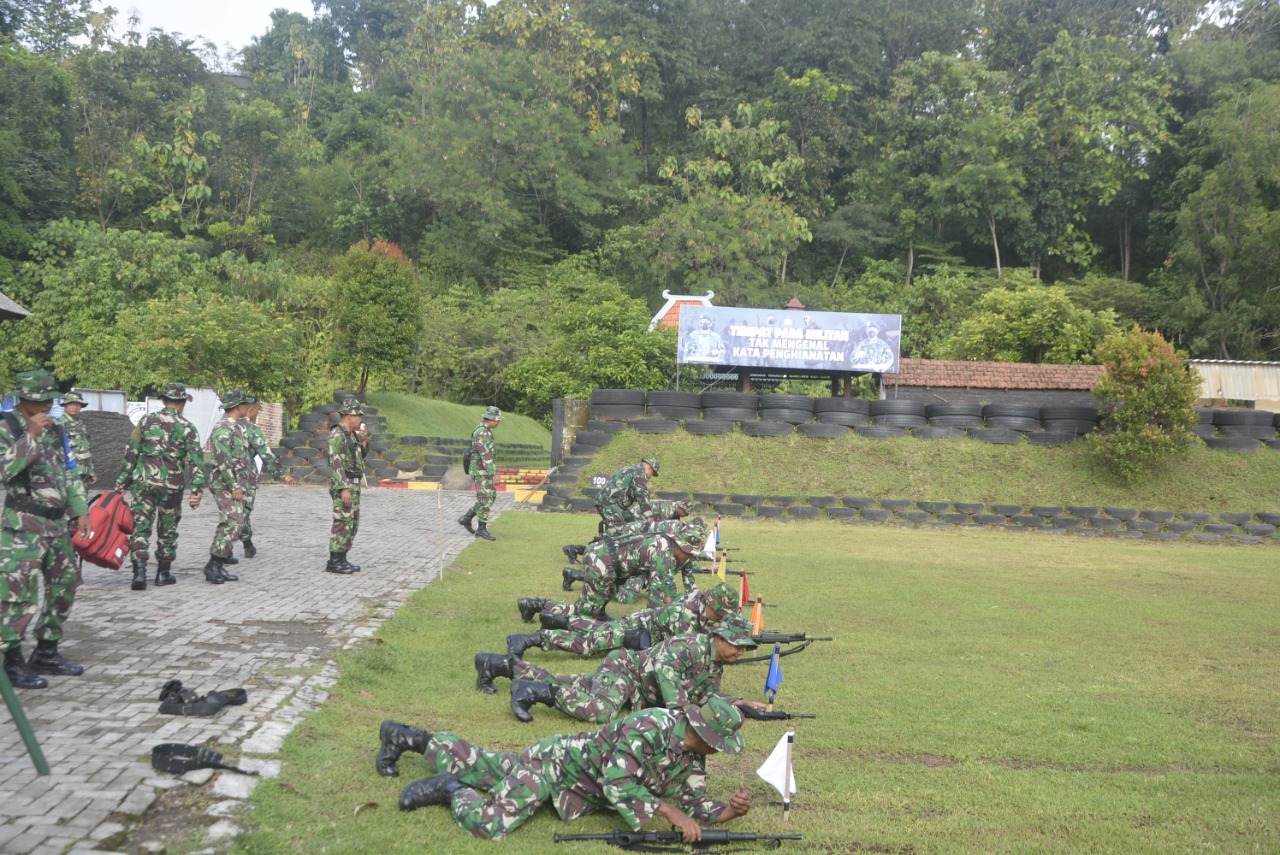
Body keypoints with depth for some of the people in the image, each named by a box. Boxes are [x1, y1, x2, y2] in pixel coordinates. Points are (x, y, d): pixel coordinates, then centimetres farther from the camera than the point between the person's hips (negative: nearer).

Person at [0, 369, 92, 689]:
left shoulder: (55, 431, 14)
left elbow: (69, 474, 20)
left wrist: (80, 511, 15)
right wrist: (31, 435, -24)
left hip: (56, 523, 8)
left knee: (64, 585, 12)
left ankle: (47, 653, 24)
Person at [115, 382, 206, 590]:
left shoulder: (146, 421, 4)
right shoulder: (187, 428, -1)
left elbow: (130, 454, 4)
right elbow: (196, 460, -8)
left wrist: (122, 482, 9)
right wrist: (197, 490, -9)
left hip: (143, 481, 1)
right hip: (171, 485, 0)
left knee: (140, 527, 1)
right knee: (167, 530, 13)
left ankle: (140, 571, -13)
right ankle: (163, 573, 20)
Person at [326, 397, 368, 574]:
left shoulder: (351, 435, 14)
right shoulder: (336, 435, -15)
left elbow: (360, 456, 25)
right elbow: (335, 463, -20)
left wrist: (364, 440, 7)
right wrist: (344, 489, -25)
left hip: (354, 485, 10)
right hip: (343, 485, -10)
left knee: (352, 523, 12)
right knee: (343, 523, -7)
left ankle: (341, 559, 18)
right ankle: (334, 562, -1)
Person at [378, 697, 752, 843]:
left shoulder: (693, 757, -6)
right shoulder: (650, 728, -33)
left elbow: (695, 806, -3)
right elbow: (617, 784, -35)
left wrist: (731, 810, -22)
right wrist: (669, 811, -35)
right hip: (556, 761, -8)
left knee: (482, 768, 20)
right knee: (490, 823, -26)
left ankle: (408, 738, 33)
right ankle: (451, 790, 3)